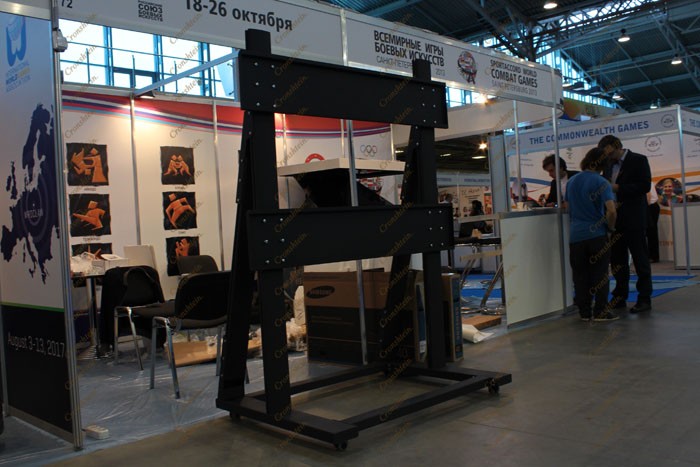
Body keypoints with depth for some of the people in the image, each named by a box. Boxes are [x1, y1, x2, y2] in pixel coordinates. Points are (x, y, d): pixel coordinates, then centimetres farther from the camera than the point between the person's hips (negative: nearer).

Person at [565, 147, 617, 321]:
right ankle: (600, 311, 6)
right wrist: (610, 226, -2)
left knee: (580, 275, 8)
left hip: (576, 235, 4)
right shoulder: (601, 182, -9)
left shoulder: (572, 181, 8)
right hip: (597, 234, -4)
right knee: (600, 274, 4)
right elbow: (611, 211, -19)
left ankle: (584, 312, 12)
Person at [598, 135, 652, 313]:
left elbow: (645, 186, -14)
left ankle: (644, 299, 8)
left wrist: (618, 188, -19)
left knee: (640, 260, 1)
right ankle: (620, 297, 19)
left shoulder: (638, 160, -5)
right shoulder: (609, 165, 15)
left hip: (633, 220, -6)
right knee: (617, 260, 11)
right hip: (615, 220, 6)